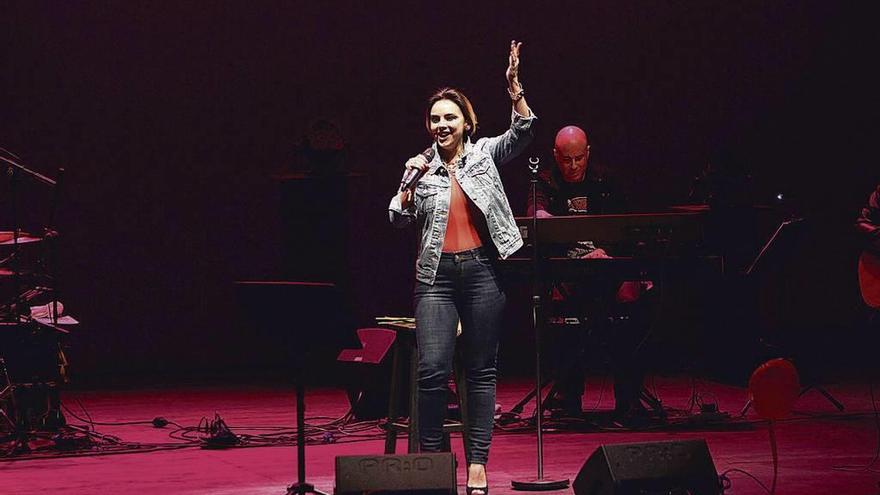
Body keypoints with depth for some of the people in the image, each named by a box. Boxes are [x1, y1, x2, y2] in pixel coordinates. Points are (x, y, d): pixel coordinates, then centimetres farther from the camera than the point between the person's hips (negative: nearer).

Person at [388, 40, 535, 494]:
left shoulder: (485, 154, 7)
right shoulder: (423, 168, 10)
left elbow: (523, 132, -9)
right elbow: (399, 218, 4)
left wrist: (514, 88, -22)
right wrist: (410, 182, -12)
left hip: (482, 270, -1)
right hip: (437, 274, 1)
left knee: (481, 370, 3)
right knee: (433, 368, -11)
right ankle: (430, 455, 4)